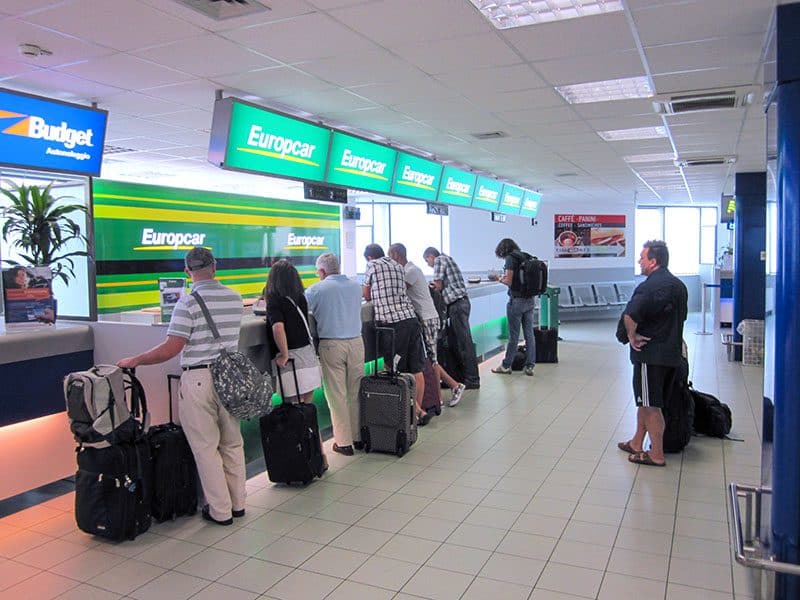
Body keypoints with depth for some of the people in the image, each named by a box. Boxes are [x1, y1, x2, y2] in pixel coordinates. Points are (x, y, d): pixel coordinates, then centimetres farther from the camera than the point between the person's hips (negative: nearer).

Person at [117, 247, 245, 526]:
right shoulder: (235, 299, 6)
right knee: (232, 443, 16)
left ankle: (220, 511, 13)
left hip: (198, 378, -6)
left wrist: (134, 361, -3)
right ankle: (237, 503, 27)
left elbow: (172, 348, -15)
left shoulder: (188, 302, -12)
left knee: (205, 447, 5)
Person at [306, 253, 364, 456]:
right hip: (356, 342, 4)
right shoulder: (356, 286, 10)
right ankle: (360, 437, 20)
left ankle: (344, 442, 8)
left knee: (336, 395, 3)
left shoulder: (316, 290, -5)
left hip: (331, 345, -4)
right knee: (356, 393, 12)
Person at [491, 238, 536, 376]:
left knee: (513, 334, 1)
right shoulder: (526, 257, 12)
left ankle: (506, 366, 13)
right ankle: (530, 365, 10)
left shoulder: (511, 258, -10)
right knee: (529, 333, 7)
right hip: (530, 300, 7)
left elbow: (509, 281, -15)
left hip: (517, 300, -7)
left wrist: (501, 279, 4)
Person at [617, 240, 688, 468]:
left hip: (650, 354, -9)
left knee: (651, 405, 1)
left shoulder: (649, 287, -18)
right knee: (645, 401, 20)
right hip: (673, 353, 9)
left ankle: (656, 455, 9)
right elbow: (681, 317, 20)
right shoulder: (679, 286, 11)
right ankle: (637, 444, 31)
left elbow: (629, 315, -30)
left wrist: (632, 336, -14)